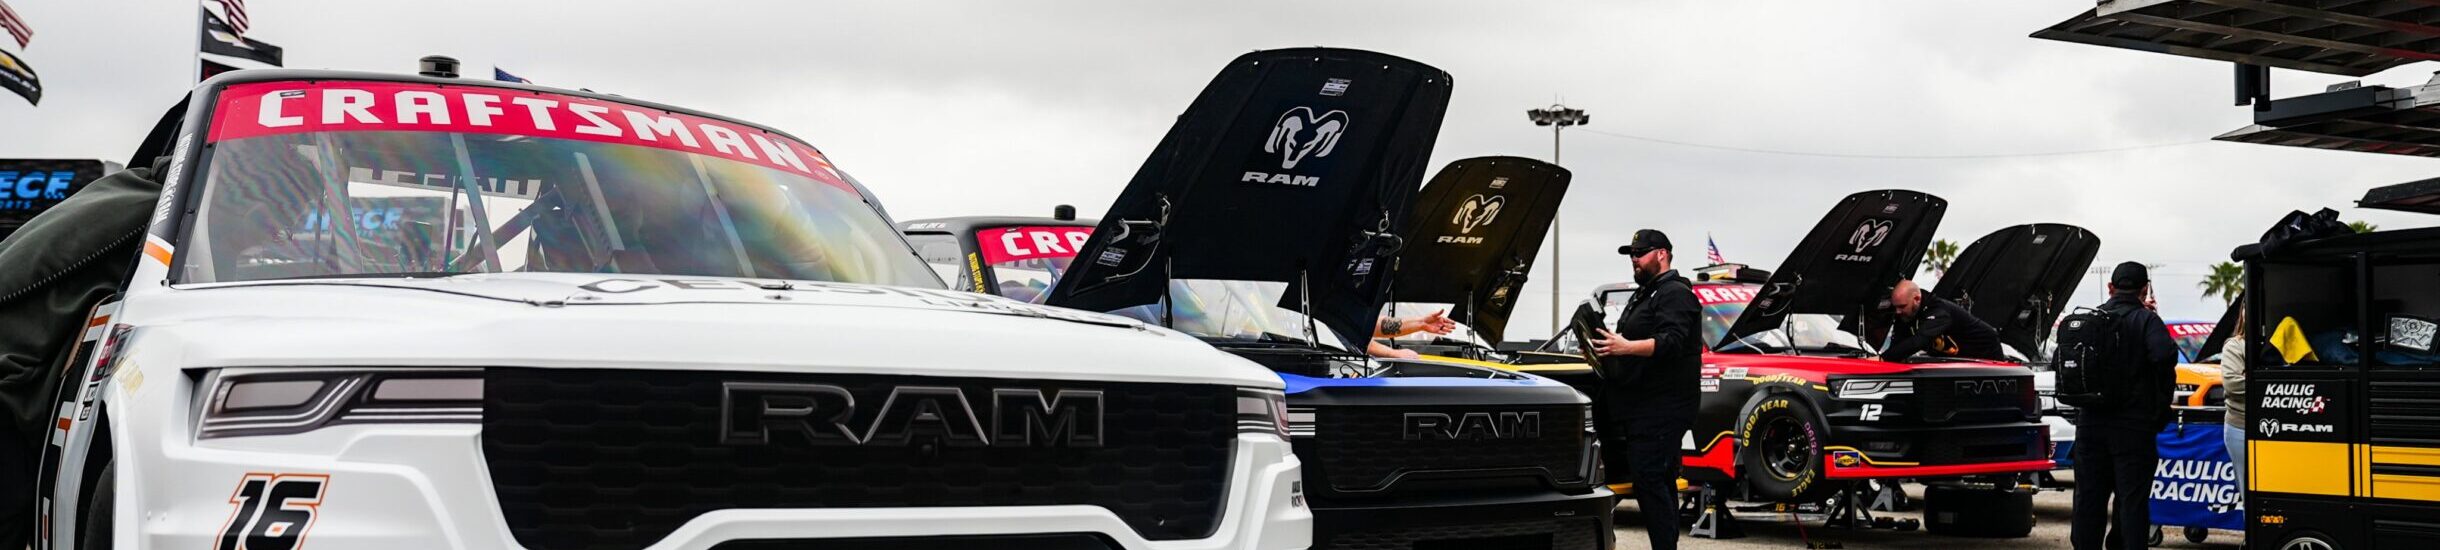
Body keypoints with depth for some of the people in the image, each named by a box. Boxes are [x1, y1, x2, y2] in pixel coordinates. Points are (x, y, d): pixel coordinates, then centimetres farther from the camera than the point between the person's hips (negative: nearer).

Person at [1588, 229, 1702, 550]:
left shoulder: (1675, 294, -9)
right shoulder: (1644, 295, 25)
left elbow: (1672, 342, -24)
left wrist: (1627, 347, -33)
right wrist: (1608, 349, 18)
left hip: (1662, 408, -11)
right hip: (1644, 406, 11)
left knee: (1647, 477, -16)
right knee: (1660, 480, 12)